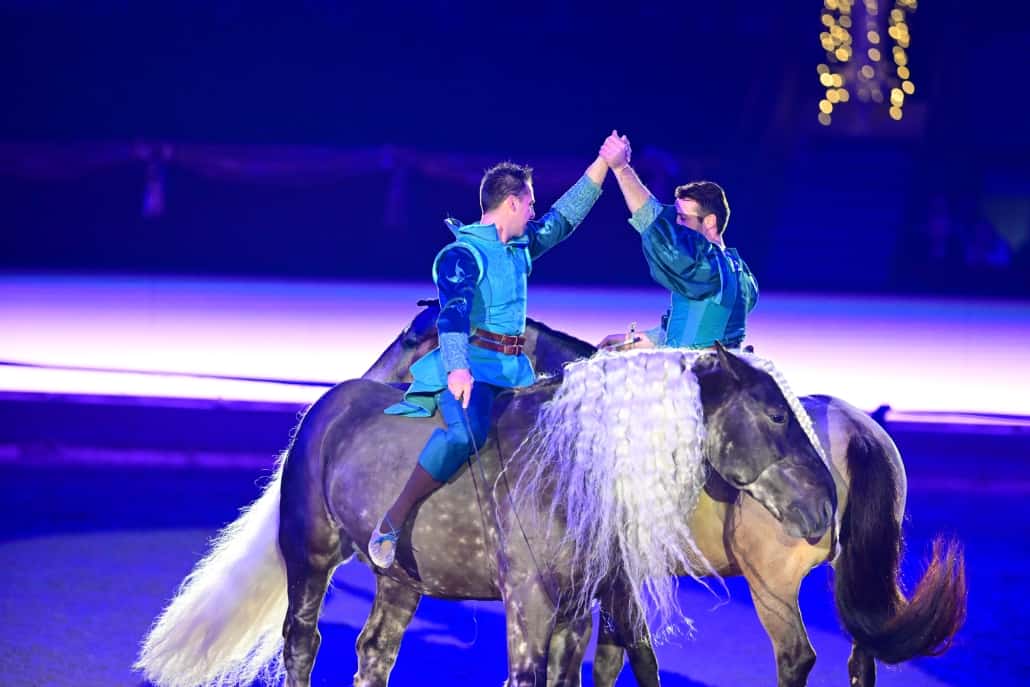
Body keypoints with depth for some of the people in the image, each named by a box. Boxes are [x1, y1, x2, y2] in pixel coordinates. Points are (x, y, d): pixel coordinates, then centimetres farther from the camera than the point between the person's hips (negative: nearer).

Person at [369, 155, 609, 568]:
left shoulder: (521, 248, 17)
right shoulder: (462, 254, -8)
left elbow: (565, 217, 29)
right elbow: (454, 311, -23)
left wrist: (604, 163, 27)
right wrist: (458, 368, -40)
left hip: (512, 367, 9)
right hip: (467, 368, -9)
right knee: (467, 432, -35)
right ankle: (390, 525, -29)